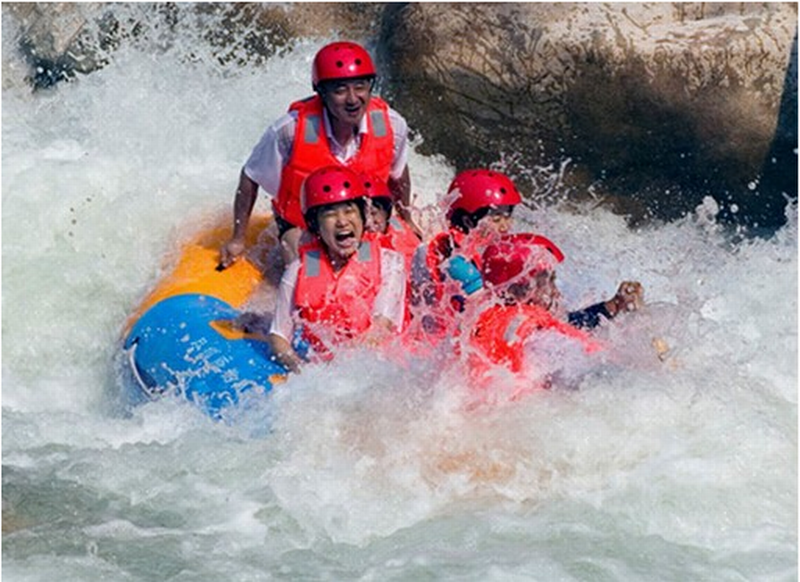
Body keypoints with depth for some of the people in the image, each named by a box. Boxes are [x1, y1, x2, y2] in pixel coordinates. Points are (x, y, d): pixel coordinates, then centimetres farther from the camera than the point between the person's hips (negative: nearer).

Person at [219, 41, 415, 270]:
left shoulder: (391, 125, -20)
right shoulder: (290, 130, -29)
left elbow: (397, 174, 4)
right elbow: (250, 178, -12)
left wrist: (407, 222, 17)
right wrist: (238, 239, -5)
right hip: (301, 226, -2)